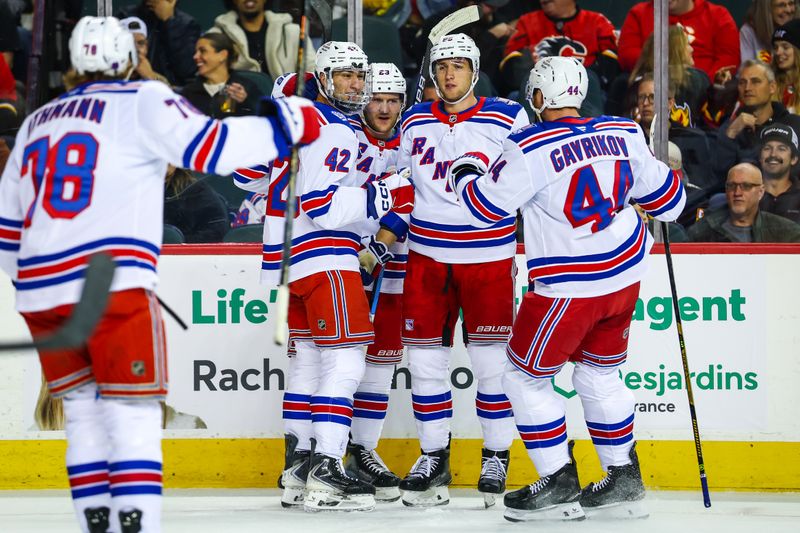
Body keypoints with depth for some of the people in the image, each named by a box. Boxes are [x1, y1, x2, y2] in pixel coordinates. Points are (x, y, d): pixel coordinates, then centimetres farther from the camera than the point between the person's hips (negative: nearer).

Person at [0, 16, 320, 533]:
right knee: (133, 413, -6)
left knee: (84, 411, 15)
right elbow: (208, 146, -10)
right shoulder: (142, 100, 4)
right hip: (114, 282, -6)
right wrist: (284, 126, 1)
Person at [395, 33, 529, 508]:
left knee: (490, 359, 0)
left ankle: (497, 456, 13)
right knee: (425, 357, 3)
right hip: (427, 254, 3)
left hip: (488, 255, -3)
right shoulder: (414, 121, 9)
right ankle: (434, 456, 15)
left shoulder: (508, 118, -3)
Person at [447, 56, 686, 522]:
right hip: (626, 275, 7)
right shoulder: (624, 135, -1)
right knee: (599, 373, 22)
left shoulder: (531, 149, -18)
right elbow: (667, 198, 8)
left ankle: (560, 486, 7)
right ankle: (625, 482, 24)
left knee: (526, 376, 9)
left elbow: (484, 208, -10)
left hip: (571, 287, -7)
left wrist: (466, 172, 10)